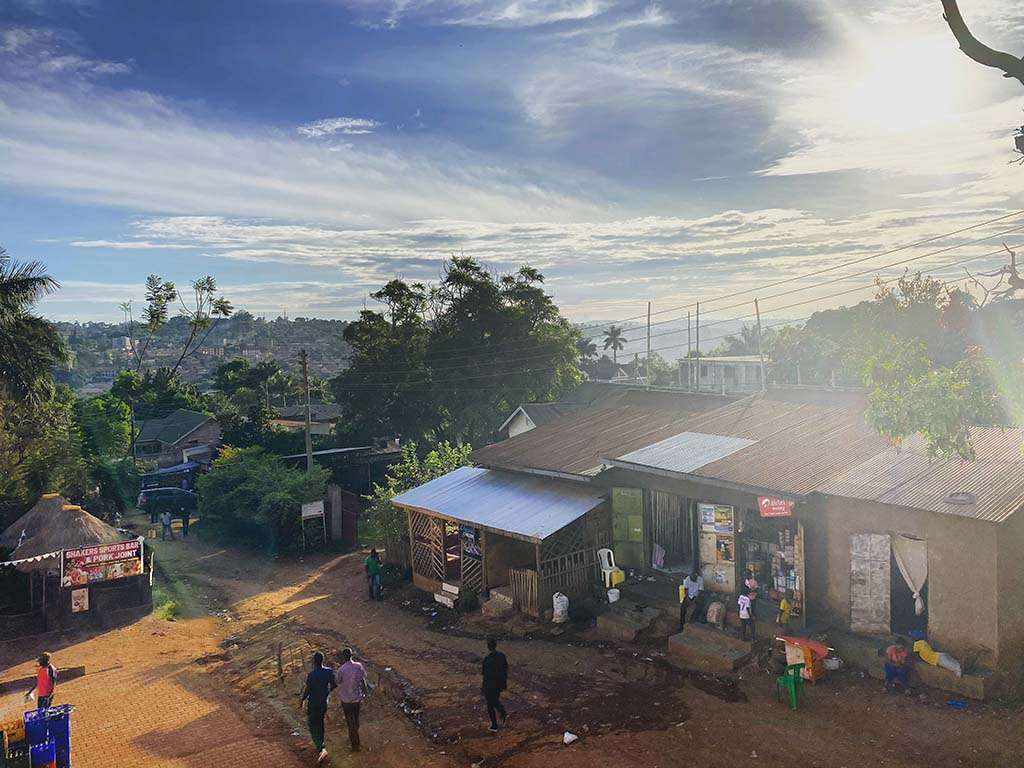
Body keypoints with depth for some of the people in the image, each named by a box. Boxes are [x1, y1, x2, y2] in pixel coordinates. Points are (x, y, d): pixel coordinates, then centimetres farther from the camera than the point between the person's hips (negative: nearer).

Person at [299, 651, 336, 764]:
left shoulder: (312, 674, -24)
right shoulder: (329, 671, -8)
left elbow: (307, 690, -19)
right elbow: (334, 684, 2)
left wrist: (301, 700, -2)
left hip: (313, 704, -5)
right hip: (324, 702, 6)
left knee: (313, 726, 2)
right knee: (320, 722, 26)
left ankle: (321, 749, -13)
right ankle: (320, 744, 39)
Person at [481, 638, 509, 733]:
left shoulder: (487, 659, -23)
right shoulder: (502, 655, -5)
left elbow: (486, 675, -20)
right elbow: (506, 669, 5)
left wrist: (483, 686, -8)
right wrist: (505, 682, 17)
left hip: (490, 685, -6)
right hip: (500, 684, 6)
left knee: (490, 705, 12)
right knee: (496, 700, 28)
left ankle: (494, 726, 20)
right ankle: (504, 714, 7)